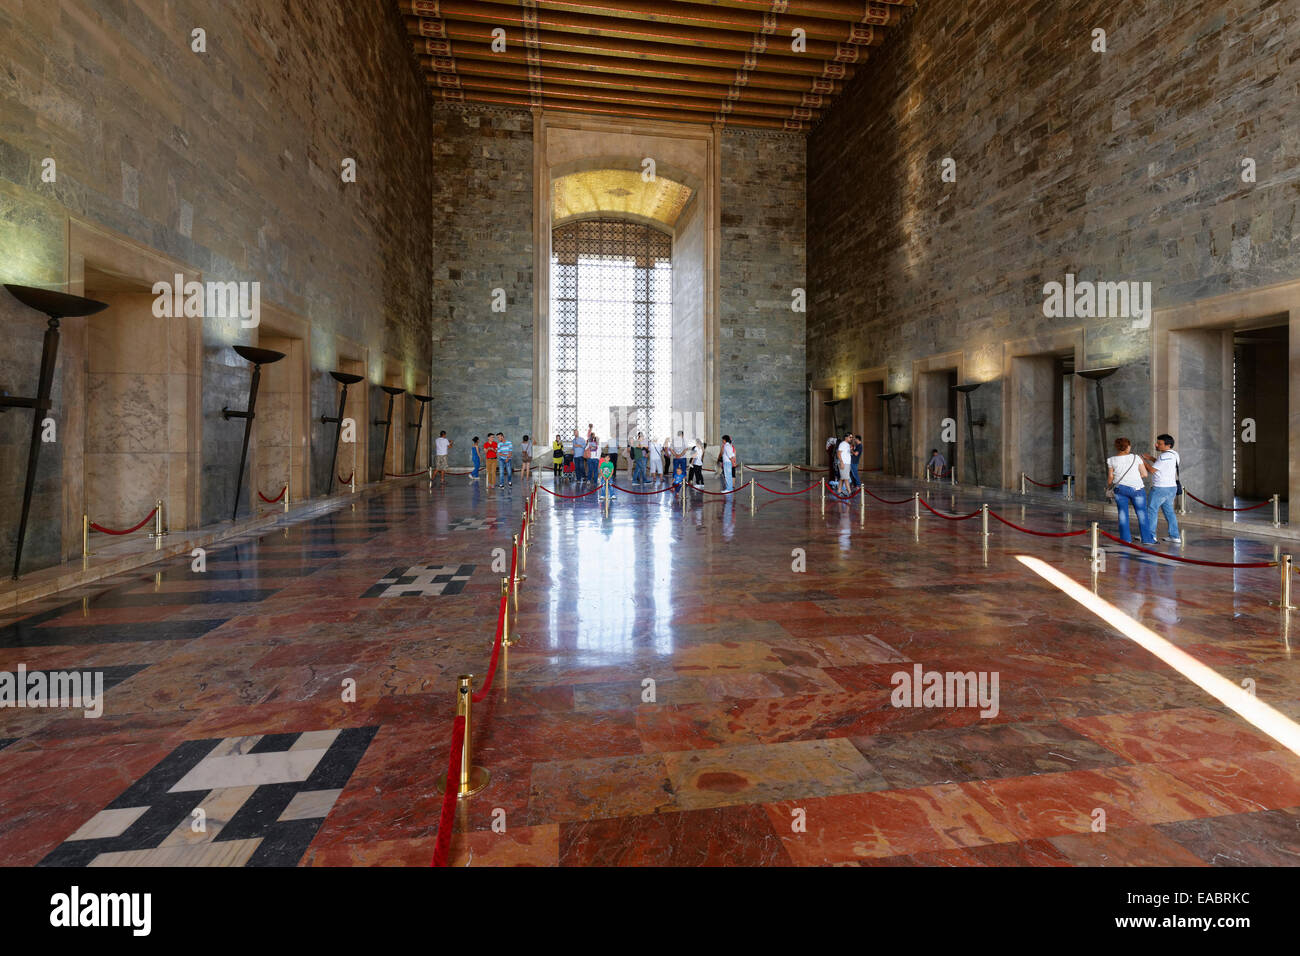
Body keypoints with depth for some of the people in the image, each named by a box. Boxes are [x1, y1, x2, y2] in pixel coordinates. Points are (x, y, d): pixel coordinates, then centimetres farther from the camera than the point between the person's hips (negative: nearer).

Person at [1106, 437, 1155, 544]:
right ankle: (1147, 538, 9)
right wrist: (1134, 476, 18)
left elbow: (1110, 477, 4)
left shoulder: (1112, 460, -1)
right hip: (1136, 488, -1)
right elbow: (1145, 474, 0)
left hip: (1119, 488, 1)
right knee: (1141, 513, 5)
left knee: (1123, 512, 8)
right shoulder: (1135, 457, -3)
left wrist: (1108, 487, 18)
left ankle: (1125, 538, 8)